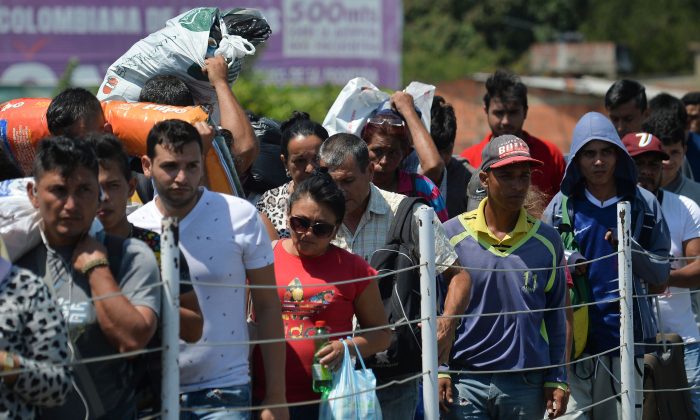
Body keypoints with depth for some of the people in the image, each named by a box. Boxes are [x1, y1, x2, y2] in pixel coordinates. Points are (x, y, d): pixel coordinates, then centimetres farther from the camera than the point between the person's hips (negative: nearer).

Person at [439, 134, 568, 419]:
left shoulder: (547, 241, 6)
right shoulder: (452, 236, 1)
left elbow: (555, 317, 11)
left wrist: (557, 380, 6)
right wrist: (438, 371, -2)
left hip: (527, 384, 2)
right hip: (465, 382, -2)